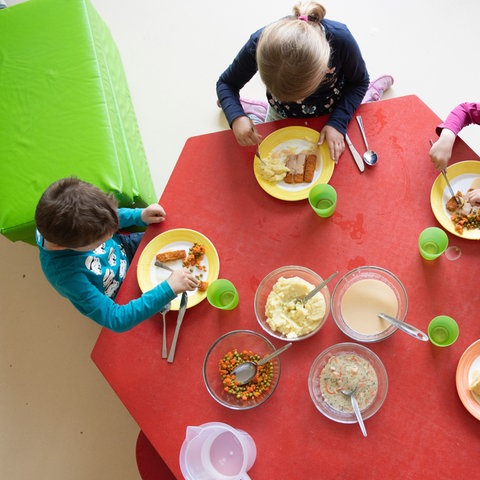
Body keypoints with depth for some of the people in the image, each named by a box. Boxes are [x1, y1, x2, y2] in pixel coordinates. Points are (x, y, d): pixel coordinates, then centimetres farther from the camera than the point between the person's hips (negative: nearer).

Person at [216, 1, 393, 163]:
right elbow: (226, 83, -19)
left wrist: (337, 123, -29)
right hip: (281, 116, 1)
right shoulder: (260, 44, -37)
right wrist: (236, 117, -39)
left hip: (332, 110, -1)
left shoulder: (341, 39, -38)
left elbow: (359, 82, -16)